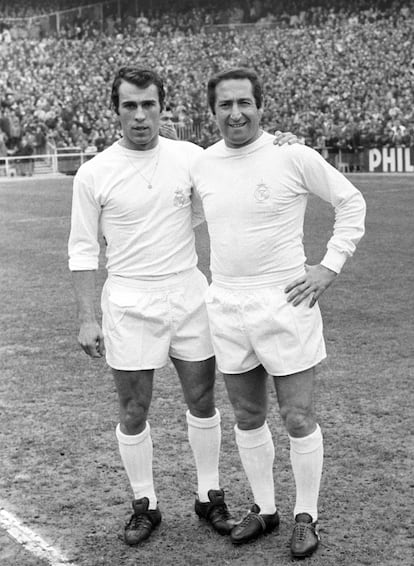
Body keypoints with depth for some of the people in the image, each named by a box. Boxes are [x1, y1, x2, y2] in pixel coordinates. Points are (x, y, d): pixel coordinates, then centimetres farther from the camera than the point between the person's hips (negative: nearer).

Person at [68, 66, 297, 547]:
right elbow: (83, 250, -1)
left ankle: (209, 496, 27)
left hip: (189, 296, 2)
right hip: (129, 304, -2)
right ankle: (145, 504, 23)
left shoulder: (190, 156, 0)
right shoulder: (94, 173, -5)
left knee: (202, 402, 10)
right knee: (133, 413, 5)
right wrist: (86, 319, -5)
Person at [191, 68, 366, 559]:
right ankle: (264, 508, 30)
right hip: (225, 307, 4)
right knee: (247, 418, 13)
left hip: (284, 302, -4)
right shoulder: (202, 164, 4)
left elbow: (350, 201, 0)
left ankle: (306, 516, 20)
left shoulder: (293, 155, -9)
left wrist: (330, 266, -6)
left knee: (297, 418, 2)